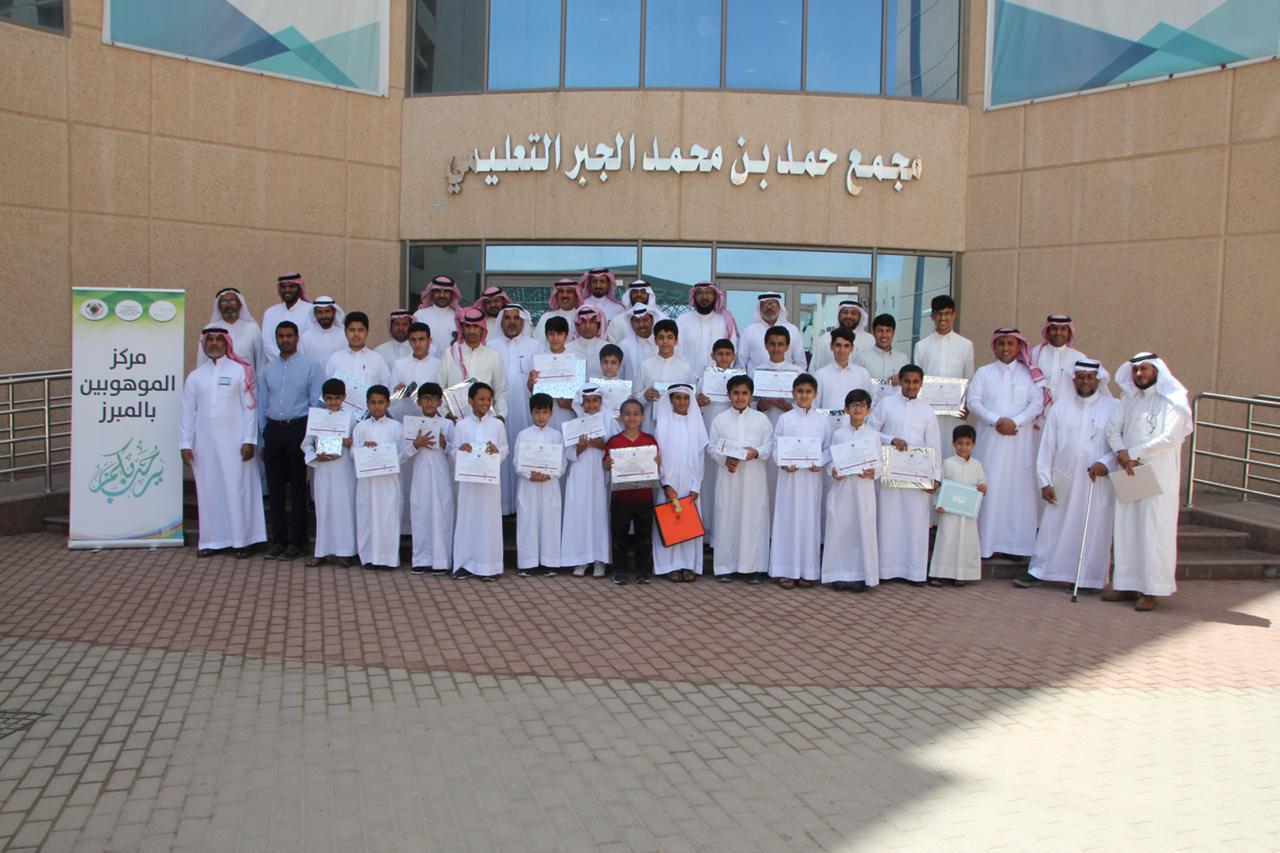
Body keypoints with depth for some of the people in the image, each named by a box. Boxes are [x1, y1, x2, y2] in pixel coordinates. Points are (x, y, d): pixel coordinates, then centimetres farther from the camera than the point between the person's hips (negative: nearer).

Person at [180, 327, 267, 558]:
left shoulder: (240, 371, 1)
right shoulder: (195, 376, 10)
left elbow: (250, 408, -2)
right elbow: (188, 412, 9)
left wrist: (249, 440, -9)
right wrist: (185, 444, 3)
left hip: (234, 441, -3)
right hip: (204, 442, 3)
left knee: (237, 488, -2)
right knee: (208, 490, 5)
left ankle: (241, 540, 3)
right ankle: (211, 540, 12)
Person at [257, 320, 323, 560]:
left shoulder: (310, 367, 1)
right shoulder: (267, 370, 13)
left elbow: (317, 404, -1)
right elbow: (262, 405, 16)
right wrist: (264, 439, 12)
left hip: (298, 428, -4)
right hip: (273, 430, 4)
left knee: (297, 488, 0)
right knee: (275, 488, 6)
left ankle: (296, 541, 8)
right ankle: (278, 539, 15)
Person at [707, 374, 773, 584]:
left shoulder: (761, 419, 7)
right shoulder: (720, 420, 7)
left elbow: (770, 445, 3)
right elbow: (711, 446, 4)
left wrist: (756, 452, -16)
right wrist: (725, 459, -13)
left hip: (754, 477, 0)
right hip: (728, 476, 0)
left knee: (754, 518, 0)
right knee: (727, 518, 1)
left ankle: (754, 566, 8)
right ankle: (725, 566, 9)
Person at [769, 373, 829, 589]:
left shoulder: (822, 420, 6)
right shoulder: (785, 419, 3)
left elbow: (828, 448, 6)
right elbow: (776, 447, 2)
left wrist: (820, 463, -12)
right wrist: (783, 463, -15)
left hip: (812, 476, 1)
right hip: (789, 475, -1)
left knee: (810, 519, 4)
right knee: (787, 519, 0)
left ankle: (808, 570, 13)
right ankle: (786, 570, 7)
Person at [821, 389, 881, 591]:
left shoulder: (873, 435, 5)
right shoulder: (838, 434, 5)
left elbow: (880, 463, 6)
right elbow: (830, 460, 6)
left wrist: (872, 471, -15)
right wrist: (833, 471, -14)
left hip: (864, 489, 0)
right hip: (841, 488, 0)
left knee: (863, 530, 1)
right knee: (839, 529, 0)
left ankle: (860, 575, 11)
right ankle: (840, 574, 11)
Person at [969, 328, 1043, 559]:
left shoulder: (1027, 373, 9)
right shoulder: (983, 373, 10)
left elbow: (1037, 402, 1)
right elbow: (973, 402, 1)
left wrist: (1015, 422, -13)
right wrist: (996, 420, -12)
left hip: (1020, 439, 0)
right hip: (990, 438, 0)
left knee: (1019, 486, -2)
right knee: (989, 487, -4)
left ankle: (1016, 543, 2)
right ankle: (985, 543, -1)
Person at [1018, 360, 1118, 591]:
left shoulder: (1114, 408, 3)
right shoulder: (1060, 407, 9)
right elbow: (1047, 446, 7)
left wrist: (1105, 463, -16)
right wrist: (1045, 481, 2)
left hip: (1098, 483, -2)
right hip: (1063, 481, 2)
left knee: (1093, 530, 2)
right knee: (1052, 526, 6)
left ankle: (1088, 578, 12)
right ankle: (1037, 571, 14)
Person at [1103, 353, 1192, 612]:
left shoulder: (1173, 400, -5)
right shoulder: (1129, 398, 13)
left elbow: (1169, 438, -15)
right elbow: (1113, 428, 7)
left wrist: (1132, 453, -12)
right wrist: (1121, 453, -11)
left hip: (1159, 475, -5)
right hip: (1129, 474, 6)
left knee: (1154, 530, -4)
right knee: (1126, 528, 6)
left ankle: (1151, 590, 0)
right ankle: (1127, 585, 12)